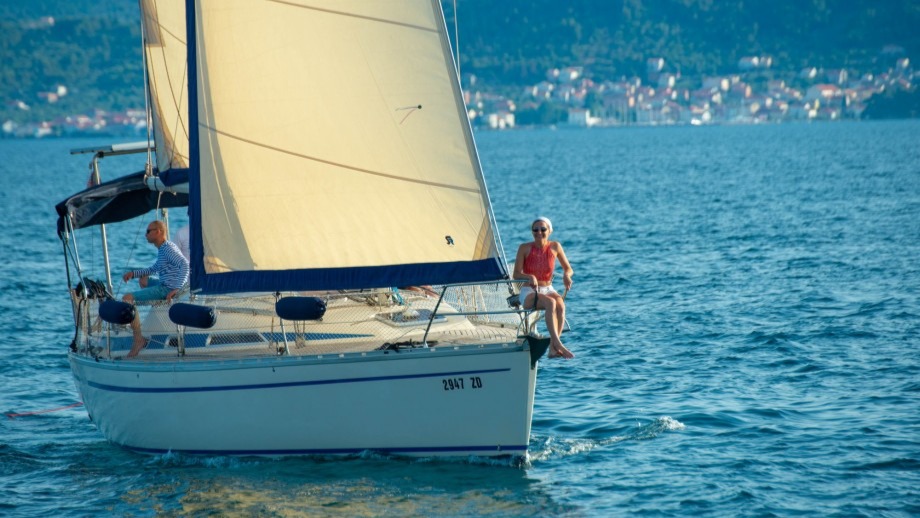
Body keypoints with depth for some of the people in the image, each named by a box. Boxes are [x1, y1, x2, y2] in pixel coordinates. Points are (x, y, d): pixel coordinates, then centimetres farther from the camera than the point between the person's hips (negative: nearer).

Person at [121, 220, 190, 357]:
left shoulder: (168, 248, -15)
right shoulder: (163, 249, 17)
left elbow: (185, 264, -29)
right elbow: (154, 269, 30)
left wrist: (177, 288, -34)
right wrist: (133, 273, 17)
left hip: (167, 289, -11)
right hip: (164, 285, 11)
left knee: (127, 298, -19)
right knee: (143, 280, 38)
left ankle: (139, 339, -21)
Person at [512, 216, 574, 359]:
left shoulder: (555, 246, 4)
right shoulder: (525, 248, -4)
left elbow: (568, 268, 11)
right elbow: (516, 274, -8)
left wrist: (566, 275, -13)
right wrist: (530, 277, -29)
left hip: (548, 290, 3)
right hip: (528, 293, -3)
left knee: (560, 304, -33)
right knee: (551, 303, -36)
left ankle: (553, 348, -36)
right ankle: (558, 344, -46)